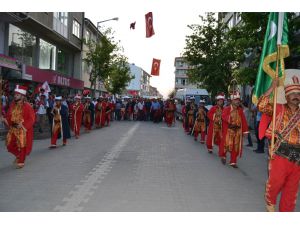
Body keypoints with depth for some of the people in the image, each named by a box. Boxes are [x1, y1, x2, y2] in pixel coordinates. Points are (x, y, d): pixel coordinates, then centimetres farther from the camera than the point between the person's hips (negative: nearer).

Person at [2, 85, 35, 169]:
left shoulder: (27, 106, -14)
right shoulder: (12, 105, 5)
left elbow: (32, 119, -14)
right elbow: (9, 116, 12)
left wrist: (22, 125, -22)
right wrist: (4, 119, -8)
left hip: (23, 129, -6)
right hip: (13, 129, 6)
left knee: (22, 145, 1)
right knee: (10, 144, 9)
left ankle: (21, 162, 16)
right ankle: (18, 155, 36)